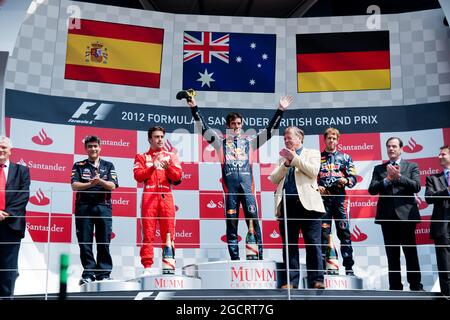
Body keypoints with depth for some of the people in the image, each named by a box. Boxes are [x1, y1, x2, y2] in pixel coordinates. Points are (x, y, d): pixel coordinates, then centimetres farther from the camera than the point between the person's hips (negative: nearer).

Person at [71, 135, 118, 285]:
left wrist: (100, 181, -18)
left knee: (104, 242, -1)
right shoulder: (79, 166, 11)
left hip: (103, 206, 0)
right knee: (85, 242, 0)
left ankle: (104, 273, 5)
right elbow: (75, 185, -2)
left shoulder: (108, 165, 12)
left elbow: (112, 186, 0)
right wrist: (91, 184, -17)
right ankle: (88, 273, 7)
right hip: (83, 206, 0)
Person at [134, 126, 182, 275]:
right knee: (148, 233, -5)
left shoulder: (171, 156, 19)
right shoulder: (142, 157, 17)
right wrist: (152, 167, -11)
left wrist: (168, 167, -11)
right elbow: (138, 176, 2)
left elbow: (177, 176, 7)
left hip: (166, 196, 1)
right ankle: (148, 266, -3)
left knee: (168, 233, -3)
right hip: (149, 196, -1)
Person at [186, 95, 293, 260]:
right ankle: (234, 259, 5)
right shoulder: (221, 142, 17)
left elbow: (270, 129, 14)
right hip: (230, 185, 0)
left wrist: (280, 110, 7)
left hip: (247, 184, 0)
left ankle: (258, 257, -2)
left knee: (253, 220, -5)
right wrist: (194, 108, 2)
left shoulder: (250, 141, 18)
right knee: (231, 223, 1)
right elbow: (204, 128, 10)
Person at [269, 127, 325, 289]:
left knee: (313, 244, -4)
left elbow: (313, 172, -6)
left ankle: (316, 280, -1)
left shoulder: (312, 153, 12)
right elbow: (274, 179, 11)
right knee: (289, 245, 2)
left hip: (307, 204, -3)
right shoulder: (283, 157, 22)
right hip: (287, 205, 4)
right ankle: (291, 281, 6)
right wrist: (286, 163, 0)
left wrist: (294, 158, -5)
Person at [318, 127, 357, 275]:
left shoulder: (345, 157, 13)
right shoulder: (317, 157, 13)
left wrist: (346, 181, -13)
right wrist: (317, 187, -7)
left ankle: (349, 267, 1)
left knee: (344, 232, -3)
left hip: (340, 198, 0)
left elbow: (353, 178, 8)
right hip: (323, 198, 0)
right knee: (323, 232, 0)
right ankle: (322, 266, 6)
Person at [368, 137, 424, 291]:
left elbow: (416, 186, -6)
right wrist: (387, 179, -12)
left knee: (411, 252, 0)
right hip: (387, 216, 2)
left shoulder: (412, 167, 9)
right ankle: (395, 286, 11)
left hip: (406, 214, -2)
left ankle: (416, 286, 7)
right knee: (392, 253, 6)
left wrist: (399, 176, -16)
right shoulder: (379, 169, 13)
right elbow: (372, 190, 1)